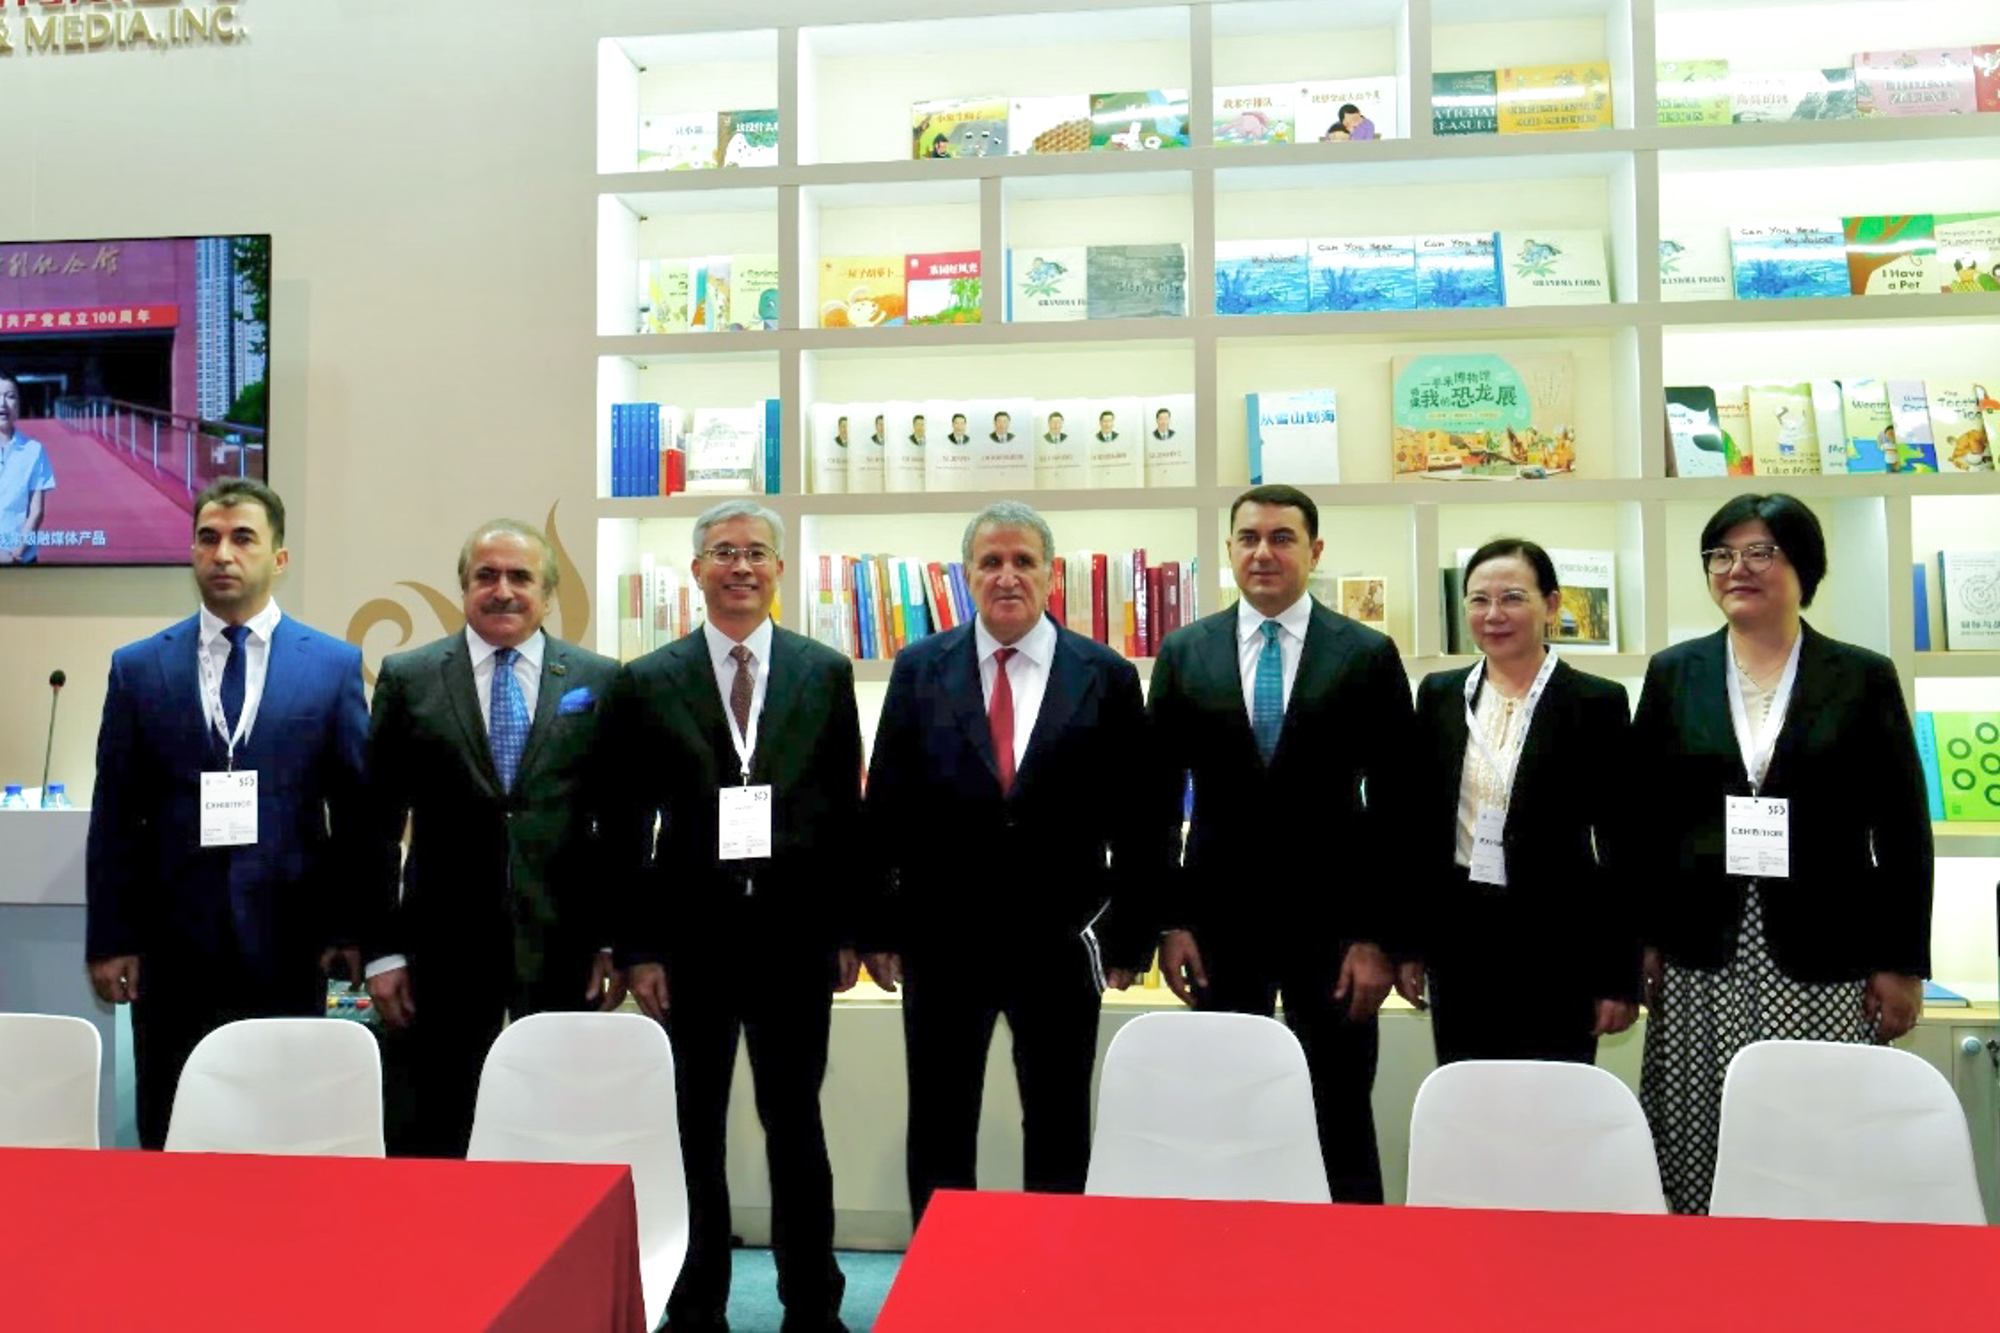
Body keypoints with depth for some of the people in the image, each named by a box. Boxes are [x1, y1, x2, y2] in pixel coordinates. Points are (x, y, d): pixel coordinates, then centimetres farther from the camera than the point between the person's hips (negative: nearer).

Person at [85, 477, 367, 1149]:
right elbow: (114, 815, 5)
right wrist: (110, 939, 1)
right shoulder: (137, 667, 6)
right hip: (170, 947, 1)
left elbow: (357, 808, 2)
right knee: (167, 1136, 9)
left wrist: (351, 926, -1)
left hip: (286, 943, -1)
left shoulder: (335, 665, 2)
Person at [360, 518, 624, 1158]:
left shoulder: (601, 682, 4)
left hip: (563, 945, 0)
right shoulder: (407, 678, 4)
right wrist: (381, 950, -1)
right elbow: (378, 824, 3)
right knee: (427, 1143, 9)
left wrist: (616, 941, 0)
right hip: (444, 948, 0)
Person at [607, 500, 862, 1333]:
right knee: (697, 1129, 11)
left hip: (794, 933, 0)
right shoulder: (648, 682, 2)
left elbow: (846, 812, 5)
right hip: (692, 935, 0)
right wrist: (638, 948, -2)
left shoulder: (826, 672, 4)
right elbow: (630, 829, 2)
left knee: (796, 1125, 10)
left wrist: (849, 931, 2)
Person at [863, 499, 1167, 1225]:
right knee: (938, 1132, 13)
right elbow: (886, 809, 2)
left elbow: (1138, 818, 1)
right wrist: (878, 926, 0)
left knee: (1059, 1132, 13)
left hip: (1059, 942, 0)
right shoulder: (918, 669, 1)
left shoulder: (1106, 676, -1)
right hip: (943, 940, 1)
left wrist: (1129, 934, -1)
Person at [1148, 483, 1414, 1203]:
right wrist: (1170, 921, 0)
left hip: (1330, 921, -1)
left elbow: (1393, 808, -1)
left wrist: (1380, 937, -6)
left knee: (1341, 1122, 7)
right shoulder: (1183, 652, 4)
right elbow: (1159, 797, 5)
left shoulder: (1369, 655, -1)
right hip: (1219, 920, 2)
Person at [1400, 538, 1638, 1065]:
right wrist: (1407, 943, 7)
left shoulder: (1597, 702, -4)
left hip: (1556, 942, -3)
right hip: (1458, 937, 3)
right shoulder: (1439, 694, 6)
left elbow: (1620, 846, -3)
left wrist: (1619, 978, -4)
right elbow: (1420, 823, 9)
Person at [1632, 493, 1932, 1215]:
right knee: (1697, 1152, 3)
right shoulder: (1673, 674, 7)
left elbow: (1903, 831, 4)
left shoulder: (1864, 678, 4)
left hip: (1823, 964, -1)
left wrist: (1902, 963, 1)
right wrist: (1644, 940, 3)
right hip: (1700, 963, 1)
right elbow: (1643, 821, 8)